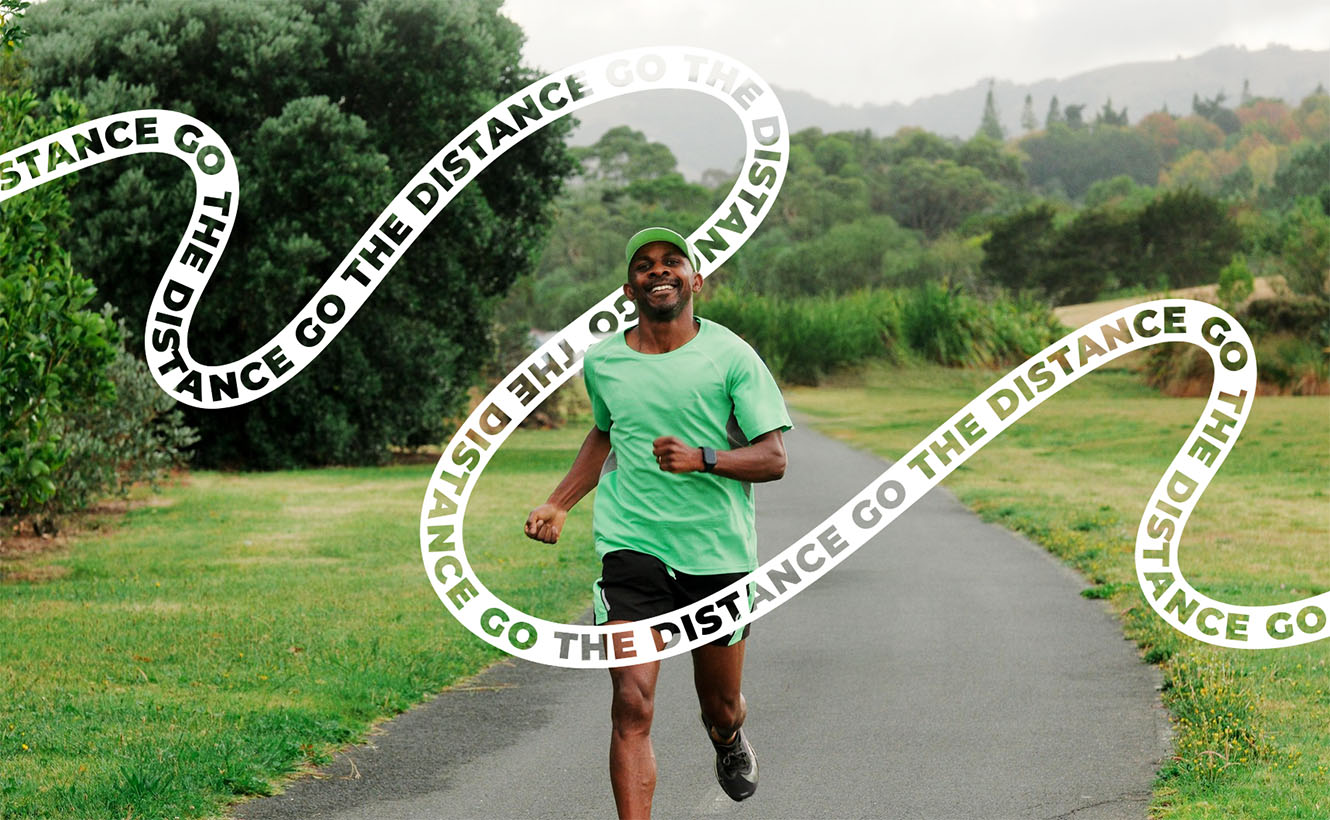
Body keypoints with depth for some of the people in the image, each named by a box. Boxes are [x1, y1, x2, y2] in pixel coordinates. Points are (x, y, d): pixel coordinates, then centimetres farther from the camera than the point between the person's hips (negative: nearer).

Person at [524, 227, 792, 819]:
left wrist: (702, 459, -24)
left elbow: (773, 458, -7)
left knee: (720, 705, 15)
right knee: (632, 703, -16)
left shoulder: (731, 356, -5)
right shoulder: (602, 362, 5)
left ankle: (729, 739, 53)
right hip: (631, 547, 1)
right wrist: (559, 504, 17)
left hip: (719, 551, -1)